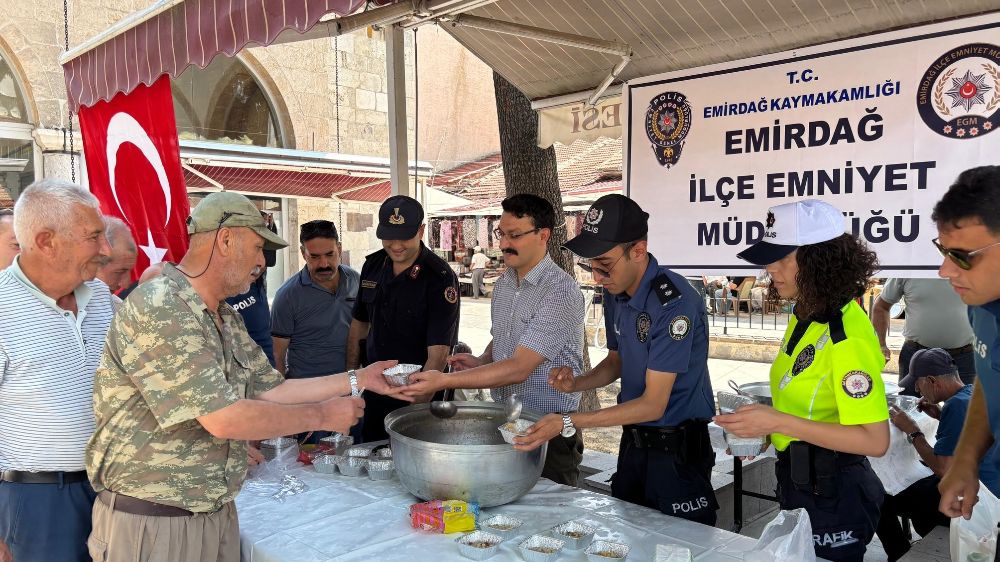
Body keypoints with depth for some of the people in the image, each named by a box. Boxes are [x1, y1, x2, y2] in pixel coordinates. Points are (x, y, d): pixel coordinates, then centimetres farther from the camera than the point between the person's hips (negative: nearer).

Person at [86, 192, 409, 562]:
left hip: (219, 514, 8)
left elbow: (270, 391, 12)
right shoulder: (157, 308, -22)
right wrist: (322, 415, -17)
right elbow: (222, 418, -27)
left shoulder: (227, 319, 8)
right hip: (151, 525, -8)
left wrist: (358, 380, 7)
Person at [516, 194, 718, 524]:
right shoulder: (615, 292, 2)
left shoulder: (674, 302, -24)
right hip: (632, 442, 8)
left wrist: (568, 423, -26)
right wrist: (576, 383, -5)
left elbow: (653, 404, -23)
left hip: (677, 449, -7)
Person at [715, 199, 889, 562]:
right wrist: (761, 424, 3)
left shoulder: (847, 335, -23)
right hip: (798, 483, 8)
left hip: (831, 495, -8)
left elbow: (874, 440, -24)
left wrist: (779, 422, -27)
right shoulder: (804, 319, 3)